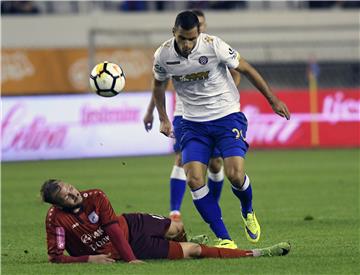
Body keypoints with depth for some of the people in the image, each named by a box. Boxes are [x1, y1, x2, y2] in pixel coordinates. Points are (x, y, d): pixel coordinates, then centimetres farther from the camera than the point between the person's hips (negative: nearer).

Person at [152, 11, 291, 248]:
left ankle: (248, 212, 17)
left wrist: (273, 100, 1)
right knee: (194, 179, -15)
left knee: (235, 174, -19)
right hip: (193, 122, 3)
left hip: (227, 116, -3)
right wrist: (163, 119, 7)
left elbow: (246, 69, -5)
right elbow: (159, 85, 14)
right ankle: (224, 238, -7)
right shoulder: (162, 56, -9)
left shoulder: (213, 46, -18)